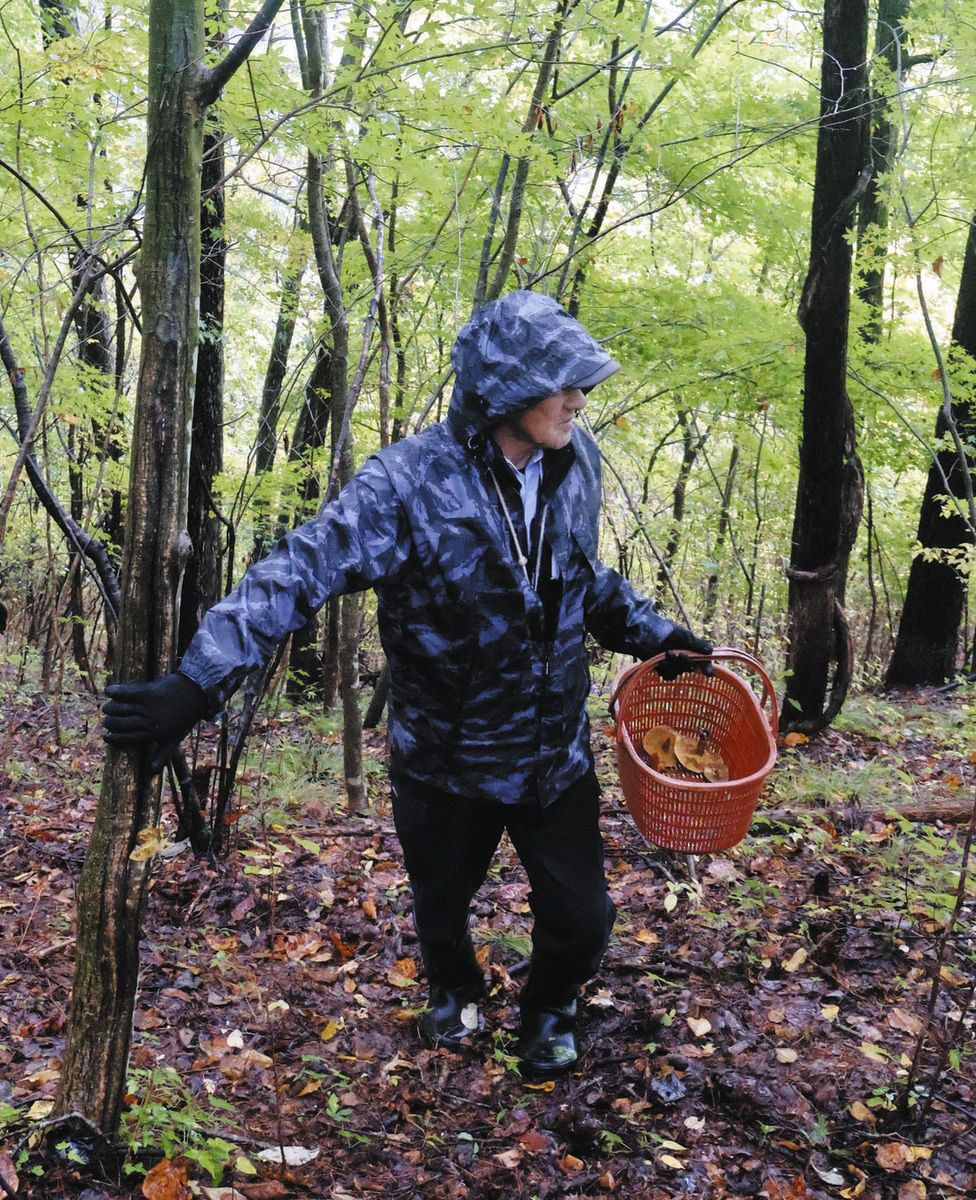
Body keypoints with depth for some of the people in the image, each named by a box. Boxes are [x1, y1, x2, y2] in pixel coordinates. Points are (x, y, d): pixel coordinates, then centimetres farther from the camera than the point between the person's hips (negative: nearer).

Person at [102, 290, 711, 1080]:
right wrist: (198, 682, -37)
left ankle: (550, 1013, 43)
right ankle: (455, 994, 58)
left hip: (556, 748, 3)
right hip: (448, 755, -3)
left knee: (581, 916, 7)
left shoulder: (577, 462, -7)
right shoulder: (414, 482, -25)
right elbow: (302, 571, -31)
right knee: (441, 906, 21)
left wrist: (653, 636, 14)